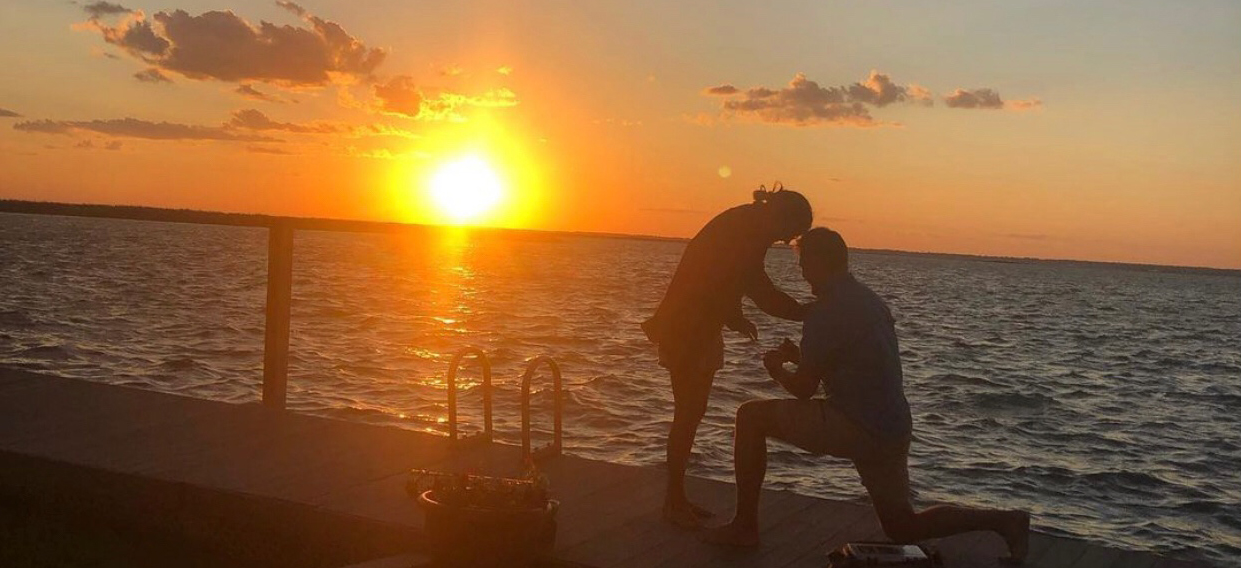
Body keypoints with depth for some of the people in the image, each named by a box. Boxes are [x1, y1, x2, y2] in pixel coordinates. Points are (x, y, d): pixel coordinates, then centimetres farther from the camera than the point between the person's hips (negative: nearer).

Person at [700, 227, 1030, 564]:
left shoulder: (825, 311, -14)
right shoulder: (870, 301, 13)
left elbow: (803, 389, -9)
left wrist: (776, 369, 12)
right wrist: (801, 358, 25)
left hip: (855, 428, -9)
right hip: (892, 431, 9)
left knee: (751, 417, -2)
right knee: (902, 528, 21)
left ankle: (745, 527, 2)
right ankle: (1005, 522, 13)